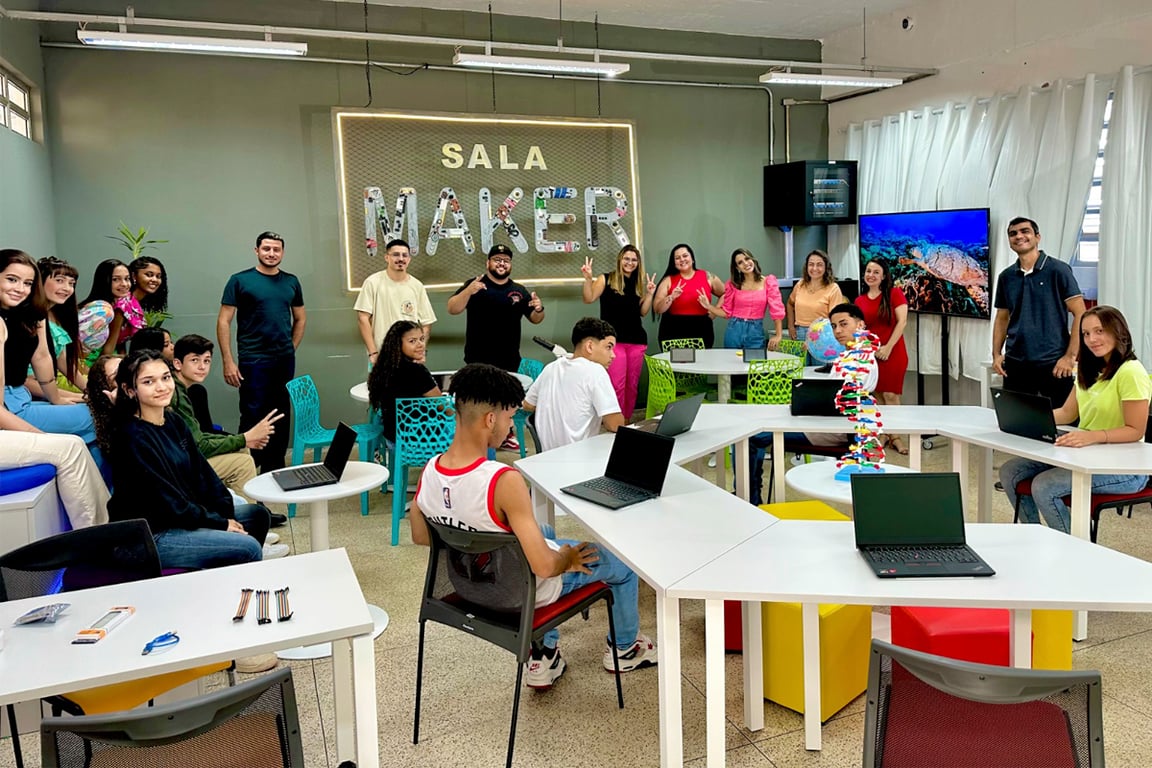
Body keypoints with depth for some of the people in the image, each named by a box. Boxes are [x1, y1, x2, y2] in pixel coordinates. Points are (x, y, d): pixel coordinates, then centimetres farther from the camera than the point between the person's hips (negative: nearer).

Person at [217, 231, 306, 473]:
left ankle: (274, 470, 21)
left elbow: (300, 318, 19)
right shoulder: (240, 280, -2)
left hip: (285, 362, 4)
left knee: (281, 417, 10)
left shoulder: (291, 282, 10)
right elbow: (224, 321, -5)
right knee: (252, 417, -1)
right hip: (253, 361, -4)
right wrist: (228, 361, -10)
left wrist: (291, 348, 7)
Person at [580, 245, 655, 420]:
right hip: (613, 340, -5)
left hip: (637, 341, 5)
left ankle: (627, 421, 18)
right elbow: (588, 299, -7)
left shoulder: (638, 284, 14)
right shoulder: (606, 279, 2)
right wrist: (588, 279, -18)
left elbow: (643, 312, 13)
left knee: (632, 384, 7)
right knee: (617, 385, -11)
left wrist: (650, 294, 1)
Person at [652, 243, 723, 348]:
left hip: (701, 332, 1)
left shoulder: (708, 277, 5)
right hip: (673, 334, -1)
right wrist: (671, 297, -19)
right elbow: (657, 309, -4)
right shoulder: (668, 280, 2)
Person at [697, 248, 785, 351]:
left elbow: (776, 310, -4)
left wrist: (778, 335, -10)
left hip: (756, 331, -1)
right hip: (734, 330, 1)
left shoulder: (768, 281, -1)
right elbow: (727, 312, 6)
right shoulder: (733, 284, 3)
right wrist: (708, 306, -8)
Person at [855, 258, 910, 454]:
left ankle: (895, 437, 2)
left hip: (893, 352, -3)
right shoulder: (860, 300, 9)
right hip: (869, 354, 3)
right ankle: (882, 434, 14)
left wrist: (888, 347, -13)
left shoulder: (894, 294, -1)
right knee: (876, 395, 4)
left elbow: (902, 321, -8)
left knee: (891, 395, -5)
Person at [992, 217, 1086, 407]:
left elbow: (1080, 314, -5)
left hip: (1053, 363, -4)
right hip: (1015, 363, 4)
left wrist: (1070, 356, -12)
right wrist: (996, 353, 4)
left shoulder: (1058, 270, -3)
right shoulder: (1006, 277, 10)